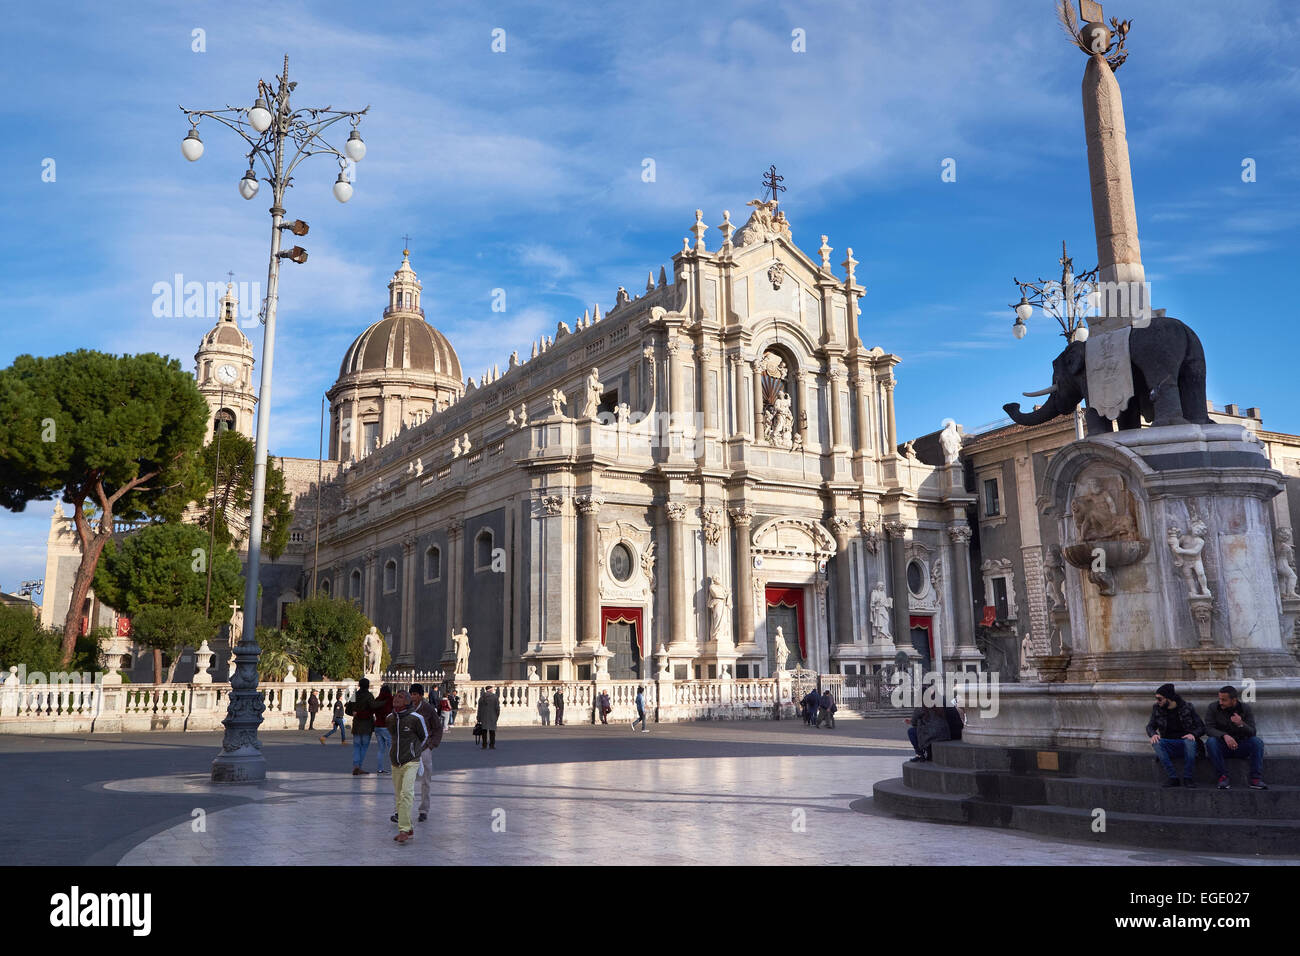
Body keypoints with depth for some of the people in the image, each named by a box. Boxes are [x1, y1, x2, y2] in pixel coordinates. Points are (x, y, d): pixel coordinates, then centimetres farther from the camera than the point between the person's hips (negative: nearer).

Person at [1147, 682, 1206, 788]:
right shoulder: (1157, 708, 4)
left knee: (1190, 741, -37)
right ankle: (1173, 777, -29)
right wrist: (1153, 734, -15)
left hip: (1185, 741, -2)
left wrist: (1193, 734, -21)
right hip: (1168, 744, 2)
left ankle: (1187, 778, -26)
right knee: (1156, 743, -31)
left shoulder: (1187, 707, -2)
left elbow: (1201, 727, 1)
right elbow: (1150, 726, 9)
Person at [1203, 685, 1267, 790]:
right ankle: (1223, 777, -29)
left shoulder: (1245, 708, -3)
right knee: (1211, 741, -32)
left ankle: (1256, 779, -27)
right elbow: (1209, 729, -15)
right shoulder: (1213, 707, -6)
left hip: (1241, 746, 1)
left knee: (1257, 742, -26)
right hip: (1222, 747, -1)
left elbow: (1253, 733, -10)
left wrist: (1241, 724, -32)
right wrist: (1224, 736, -34)